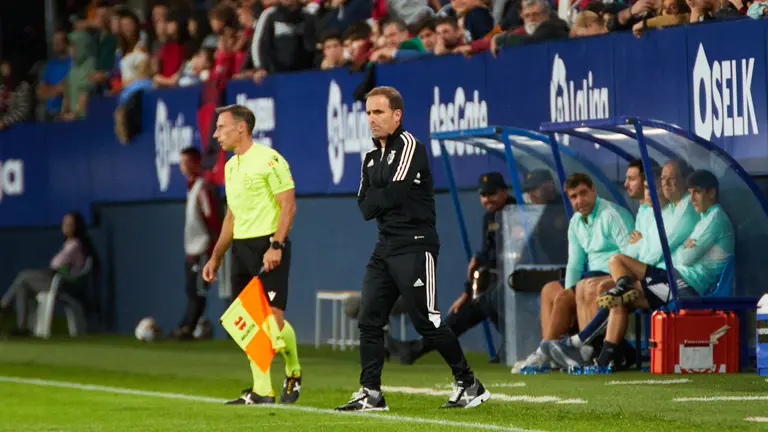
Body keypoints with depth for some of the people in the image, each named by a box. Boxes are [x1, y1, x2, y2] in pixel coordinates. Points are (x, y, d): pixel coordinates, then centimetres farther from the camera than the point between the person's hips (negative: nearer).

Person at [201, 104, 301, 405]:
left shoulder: (269, 160, -9)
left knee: (273, 320, -12)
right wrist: (216, 257, 21)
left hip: (268, 247, -8)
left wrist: (275, 246, -22)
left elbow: (288, 205, -13)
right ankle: (261, 392, 6)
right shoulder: (230, 166, 17)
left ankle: (293, 372, 13)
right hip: (241, 247, 8)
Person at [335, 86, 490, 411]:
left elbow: (394, 194, -19)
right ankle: (371, 394, 3)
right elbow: (365, 207, 9)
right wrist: (384, 200, -9)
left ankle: (469, 384, 6)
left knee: (426, 321, -6)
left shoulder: (409, 147, -10)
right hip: (385, 247, 8)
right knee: (369, 320, 1)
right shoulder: (372, 158, 16)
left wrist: (375, 199, -1)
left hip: (414, 247, -8)